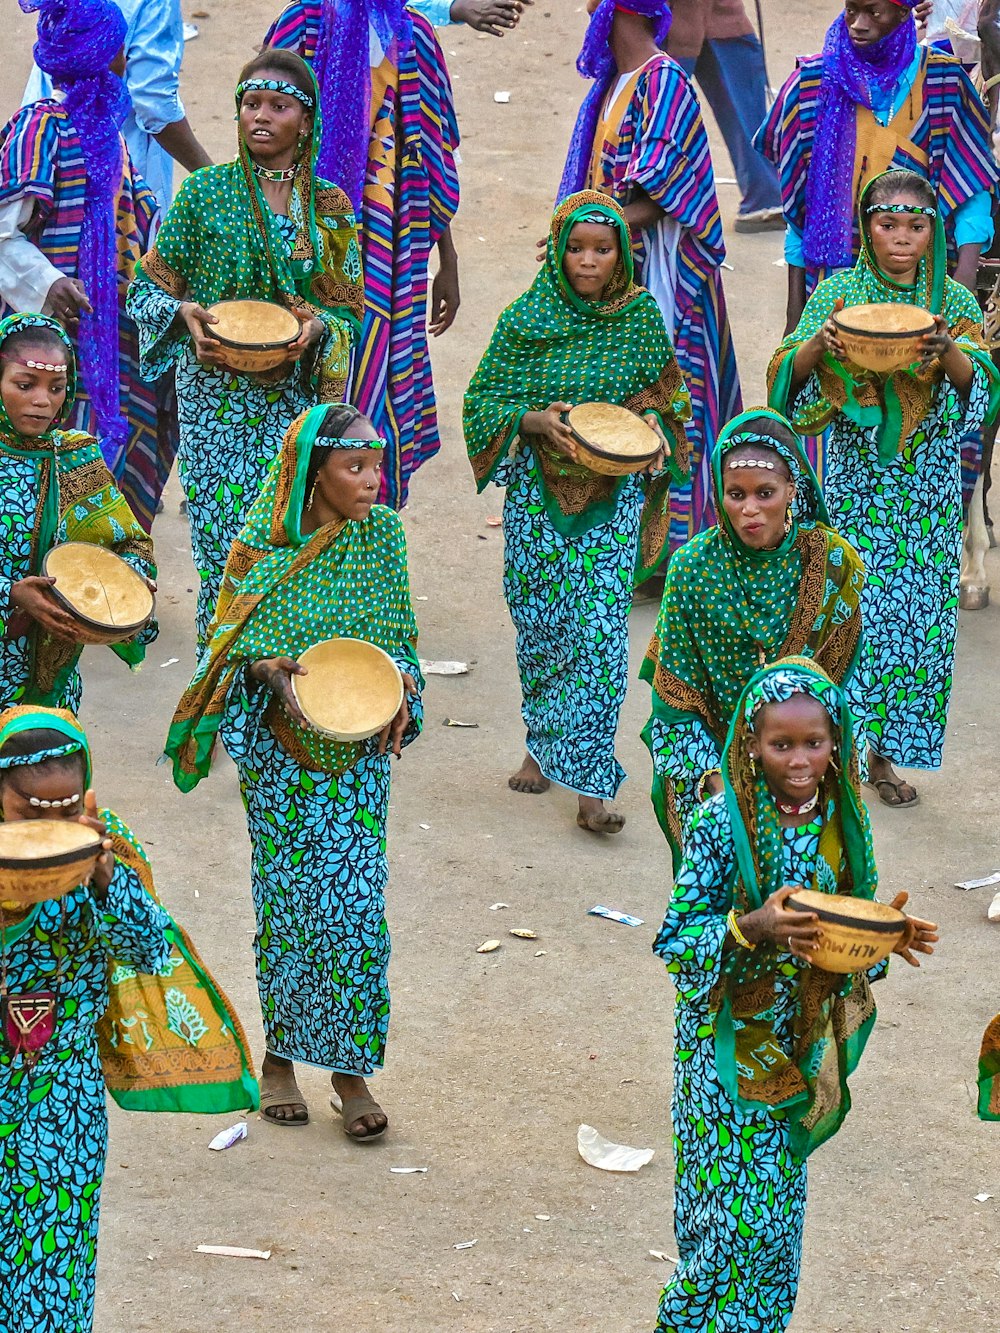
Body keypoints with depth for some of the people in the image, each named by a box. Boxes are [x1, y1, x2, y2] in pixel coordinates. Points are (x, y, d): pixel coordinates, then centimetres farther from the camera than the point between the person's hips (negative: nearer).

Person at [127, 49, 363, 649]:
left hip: (294, 398, 1)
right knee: (224, 553, -5)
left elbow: (349, 311, 10)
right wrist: (184, 312, -15)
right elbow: (147, 287, 6)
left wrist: (319, 326, -12)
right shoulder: (207, 190, 2)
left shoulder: (330, 207, 7)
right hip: (215, 394, -1)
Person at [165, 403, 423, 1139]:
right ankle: (280, 1056, 23)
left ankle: (350, 1066, 9)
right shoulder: (265, 545, -8)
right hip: (282, 752, -2)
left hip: (358, 752, 2)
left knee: (355, 902, -2)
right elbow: (237, 643, -3)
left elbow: (397, 634, 8)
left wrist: (402, 691, -11)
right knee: (286, 901, 5)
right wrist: (272, 671, -24)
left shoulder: (382, 534, 0)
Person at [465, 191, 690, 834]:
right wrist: (535, 421, -17)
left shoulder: (641, 317, 0)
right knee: (539, 623, 8)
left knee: (602, 631, -8)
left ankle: (591, 785, -8)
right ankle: (542, 745, 33)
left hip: (613, 493, -1)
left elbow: (666, 397, 10)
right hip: (538, 490, 1)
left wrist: (647, 430, -10)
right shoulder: (526, 318, -2)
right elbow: (486, 399, 1)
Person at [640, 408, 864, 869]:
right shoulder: (694, 566, -7)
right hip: (714, 757, 0)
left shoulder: (832, 560, -6)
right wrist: (714, 776, -14)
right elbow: (676, 698, -3)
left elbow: (847, 683, 0)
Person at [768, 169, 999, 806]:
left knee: (918, 612, 3)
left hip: (929, 479, 2)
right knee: (853, 605, -8)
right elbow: (791, 372, -7)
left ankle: (885, 752, 15)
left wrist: (948, 351, -30)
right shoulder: (840, 291, 0)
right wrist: (818, 344, -28)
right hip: (857, 473, -2)